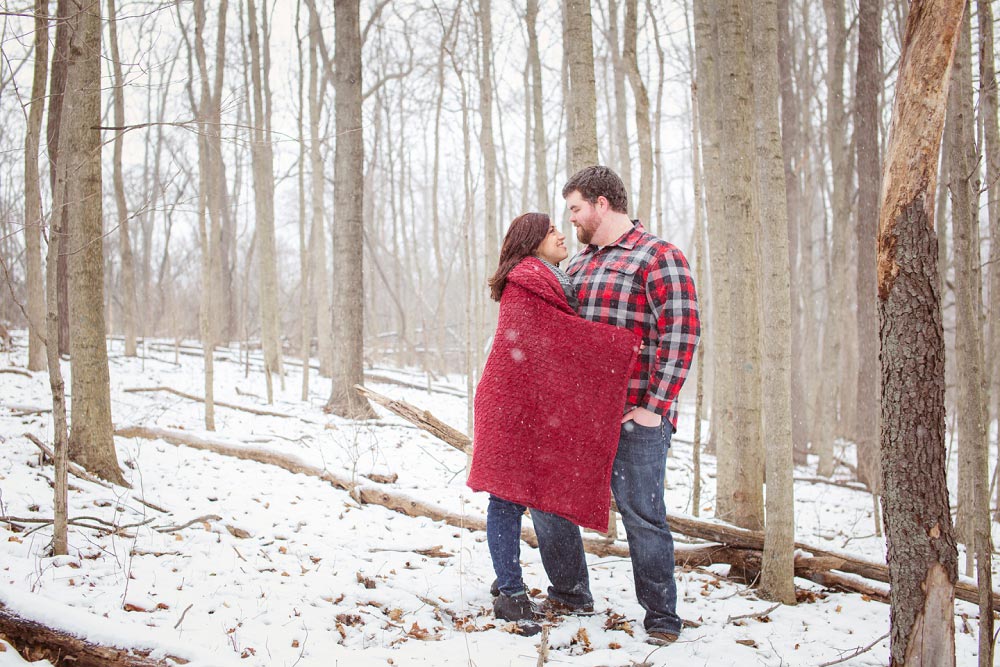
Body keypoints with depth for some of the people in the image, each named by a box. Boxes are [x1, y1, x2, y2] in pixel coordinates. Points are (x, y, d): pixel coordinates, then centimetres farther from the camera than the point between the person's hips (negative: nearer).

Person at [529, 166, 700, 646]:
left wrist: (654, 406, -17)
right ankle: (571, 595, 26)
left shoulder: (657, 257, -7)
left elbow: (681, 333, -14)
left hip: (635, 415, -8)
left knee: (641, 514, -4)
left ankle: (661, 616, 11)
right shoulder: (577, 264, 18)